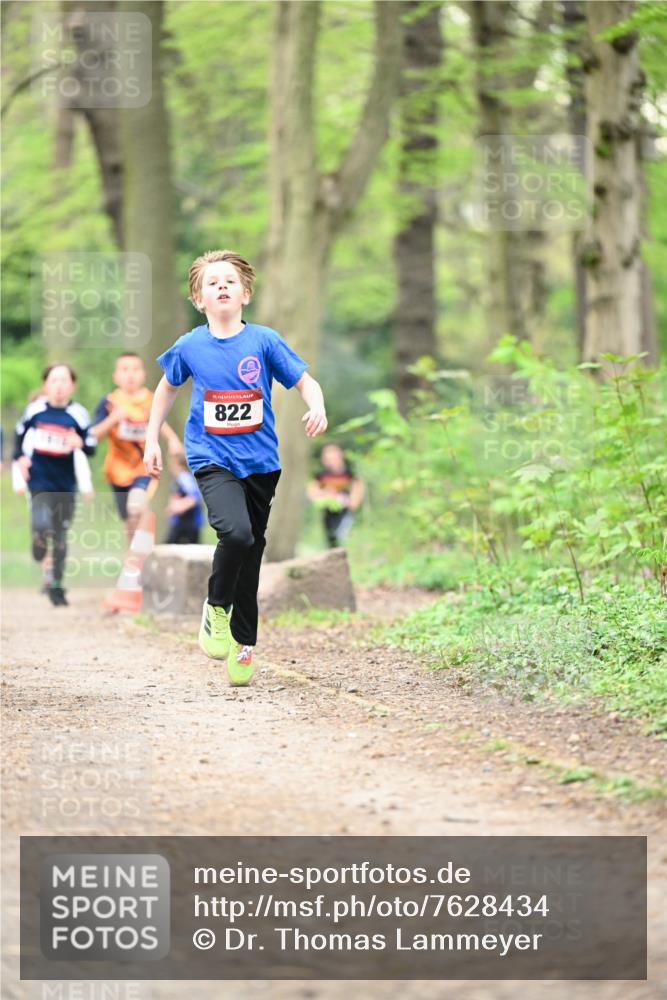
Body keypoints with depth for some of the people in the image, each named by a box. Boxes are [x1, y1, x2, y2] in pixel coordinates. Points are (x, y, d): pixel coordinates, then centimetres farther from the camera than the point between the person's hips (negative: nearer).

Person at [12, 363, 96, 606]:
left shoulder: (78, 414, -6)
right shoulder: (35, 410, -3)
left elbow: (92, 447, -1)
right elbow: (20, 433, 15)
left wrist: (81, 444, -22)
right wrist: (19, 457, 2)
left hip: (66, 484, 1)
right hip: (40, 480, -1)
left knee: (61, 536, 9)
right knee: (42, 527, -20)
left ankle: (57, 586, 21)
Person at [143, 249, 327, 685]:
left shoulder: (263, 341, -3)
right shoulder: (190, 347, -1)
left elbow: (305, 380, 1)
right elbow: (167, 388, 17)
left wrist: (317, 408, -20)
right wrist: (152, 440, 15)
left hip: (260, 462, 2)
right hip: (213, 459, -2)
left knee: (252, 551, 9)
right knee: (236, 533, -26)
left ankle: (243, 644, 23)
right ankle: (216, 608, -1)